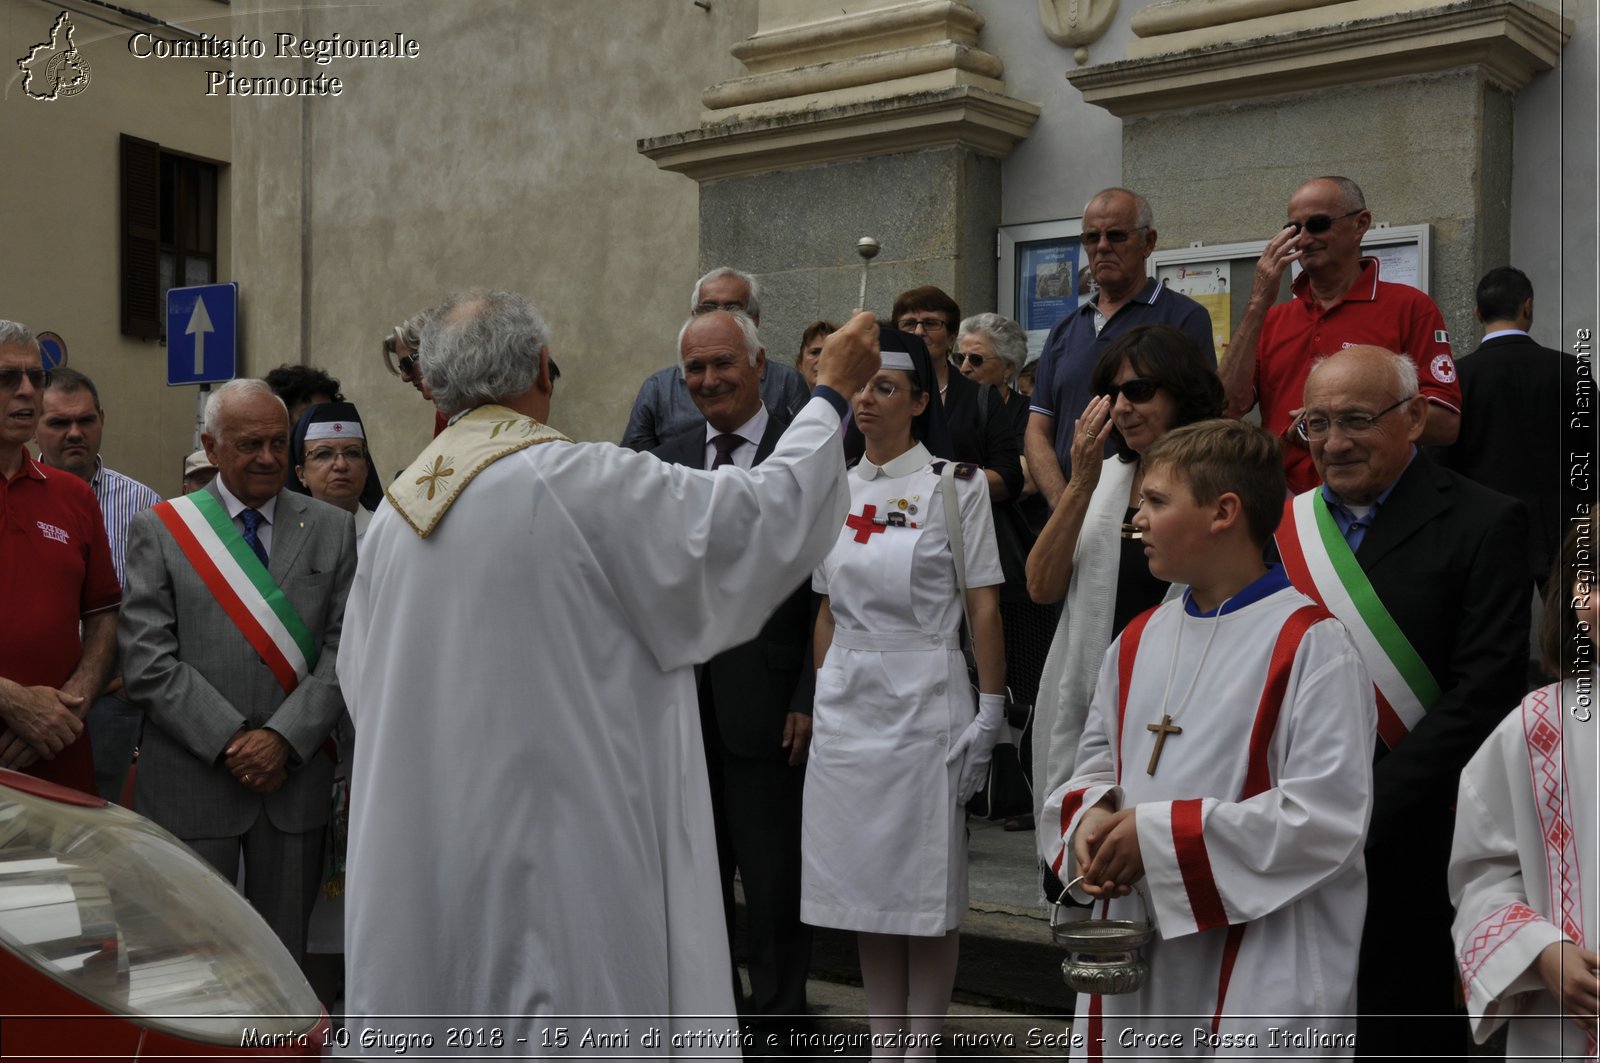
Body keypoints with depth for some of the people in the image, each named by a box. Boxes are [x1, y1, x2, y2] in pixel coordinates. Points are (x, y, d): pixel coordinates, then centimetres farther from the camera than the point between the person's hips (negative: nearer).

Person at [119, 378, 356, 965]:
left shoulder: (333, 529, 7)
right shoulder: (158, 530, 2)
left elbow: (345, 648, 1)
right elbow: (147, 662, -5)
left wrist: (283, 737, -11)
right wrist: (230, 741, -12)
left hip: (296, 777, 2)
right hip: (193, 779, -1)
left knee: (284, 956, 8)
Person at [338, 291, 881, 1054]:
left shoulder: (395, 513, 3)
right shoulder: (580, 482, -13)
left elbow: (361, 683, 14)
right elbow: (763, 513, -7)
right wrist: (831, 392, 7)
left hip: (416, 857, 6)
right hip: (557, 839, -6)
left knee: (433, 1024, 14)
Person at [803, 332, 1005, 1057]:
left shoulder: (954, 485, -5)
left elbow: (984, 607, -6)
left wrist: (991, 711, -9)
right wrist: (819, 699, 11)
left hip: (926, 698, -5)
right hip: (847, 700, 5)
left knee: (929, 883, 3)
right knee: (865, 873, 10)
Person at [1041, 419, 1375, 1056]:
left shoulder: (1309, 644, -12)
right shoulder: (1139, 640, 10)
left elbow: (1325, 817, -19)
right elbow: (1098, 764, 19)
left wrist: (1160, 834, -18)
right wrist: (1091, 817, -5)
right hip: (1133, 952, 6)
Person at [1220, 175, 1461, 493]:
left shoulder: (1410, 307, 4)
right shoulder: (1270, 319, 17)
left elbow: (1444, 424, -3)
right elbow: (1230, 407, 3)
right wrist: (1258, 303, 1)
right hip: (1281, 502, 4)